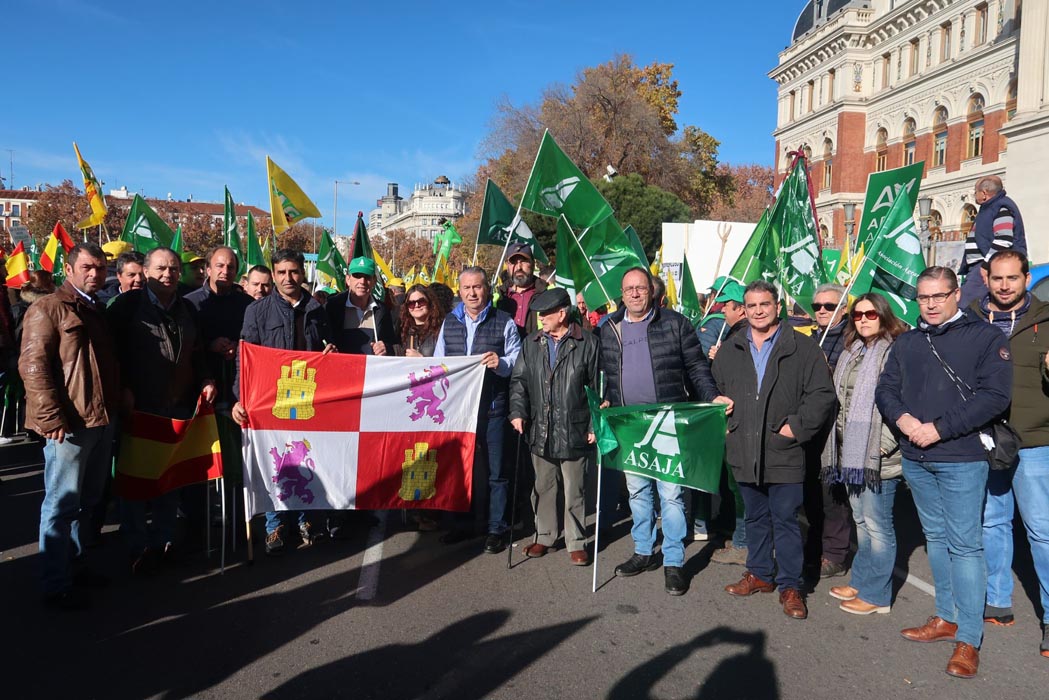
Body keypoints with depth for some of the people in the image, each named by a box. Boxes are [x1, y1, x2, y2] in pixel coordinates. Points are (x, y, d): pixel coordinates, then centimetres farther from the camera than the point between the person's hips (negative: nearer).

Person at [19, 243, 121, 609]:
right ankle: (56, 585, 9)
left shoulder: (97, 311, 17)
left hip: (102, 420, 8)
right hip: (69, 423, -8)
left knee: (87, 500, 17)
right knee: (62, 504, -1)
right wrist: (52, 417, -20)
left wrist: (120, 397, 13)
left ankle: (76, 563, 31)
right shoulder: (48, 308, -7)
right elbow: (33, 366, -15)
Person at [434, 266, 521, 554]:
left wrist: (500, 363, -21)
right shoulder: (449, 322, 13)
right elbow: (437, 362, 17)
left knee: (494, 470, 2)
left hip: (492, 407, -4)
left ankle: (497, 528, 14)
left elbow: (518, 364, -2)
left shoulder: (504, 323, 1)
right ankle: (467, 522, 28)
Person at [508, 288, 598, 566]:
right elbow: (519, 381, 10)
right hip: (540, 430, 4)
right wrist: (518, 412, -3)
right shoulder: (531, 343, 7)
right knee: (543, 487, 15)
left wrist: (594, 425, -4)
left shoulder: (587, 343, -4)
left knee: (574, 491, 7)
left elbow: (596, 387, -2)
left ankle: (576, 542, 21)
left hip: (573, 430, -4)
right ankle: (545, 536, 30)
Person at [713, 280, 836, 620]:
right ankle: (760, 574, 31)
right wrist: (725, 423, 8)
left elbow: (822, 395, -5)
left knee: (786, 520, 2)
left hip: (784, 454, -4)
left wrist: (796, 427, -11)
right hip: (744, 453, 4)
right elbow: (714, 392, 20)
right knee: (756, 518, 17)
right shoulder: (729, 351, 10)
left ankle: (789, 586, 15)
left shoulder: (802, 348, -2)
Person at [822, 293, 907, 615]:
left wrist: (884, 444, -17)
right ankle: (861, 581, 29)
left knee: (877, 524, 1)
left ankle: (876, 594, 12)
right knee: (861, 521, 17)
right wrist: (839, 440, 15)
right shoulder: (850, 353, 15)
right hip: (851, 453, 8)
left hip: (878, 457, -8)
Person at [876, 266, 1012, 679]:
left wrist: (940, 428, -17)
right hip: (915, 459, 6)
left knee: (964, 544, -4)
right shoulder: (907, 342, 12)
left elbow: (995, 396, -12)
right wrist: (901, 418, -10)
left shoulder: (985, 337, -4)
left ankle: (968, 640, 4)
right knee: (935, 538, 14)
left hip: (961, 459, -5)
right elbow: (886, 388, 11)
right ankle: (946, 619, 27)